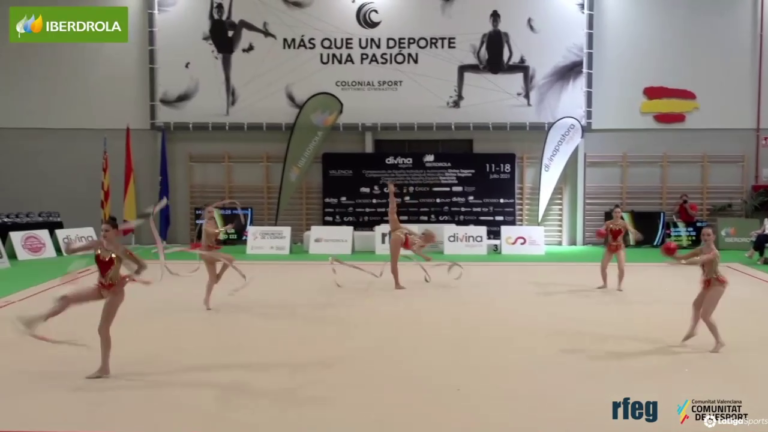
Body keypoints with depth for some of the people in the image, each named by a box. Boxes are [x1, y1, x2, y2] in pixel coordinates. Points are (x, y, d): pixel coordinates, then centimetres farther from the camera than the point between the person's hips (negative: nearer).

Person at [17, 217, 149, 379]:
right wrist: (69, 247, -20)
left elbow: (142, 265, -20)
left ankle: (104, 368, 10)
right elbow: (70, 251, 2)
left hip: (114, 290, -6)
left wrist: (132, 276, -36)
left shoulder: (120, 250, -20)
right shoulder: (97, 245, -3)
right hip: (100, 287, 6)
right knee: (66, 299, 0)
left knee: (103, 328, -1)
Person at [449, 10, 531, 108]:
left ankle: (527, 94, -2)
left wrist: (507, 64, -12)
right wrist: (480, 64, -12)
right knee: (461, 68, -16)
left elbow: (510, 53, 6)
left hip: (501, 67, 0)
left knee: (526, 68, -12)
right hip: (488, 66, 0)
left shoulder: (505, 35, 3)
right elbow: (477, 53, 5)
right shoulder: (485, 36, 3)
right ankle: (459, 96, -15)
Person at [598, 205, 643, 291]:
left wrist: (636, 235, -46)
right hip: (609, 247, 2)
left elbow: (631, 230, -24)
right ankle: (605, 284, 27)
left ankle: (620, 285, 8)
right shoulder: (608, 223, -3)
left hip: (619, 247, -2)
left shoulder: (623, 224, -9)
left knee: (621, 268, -15)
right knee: (603, 267, 4)